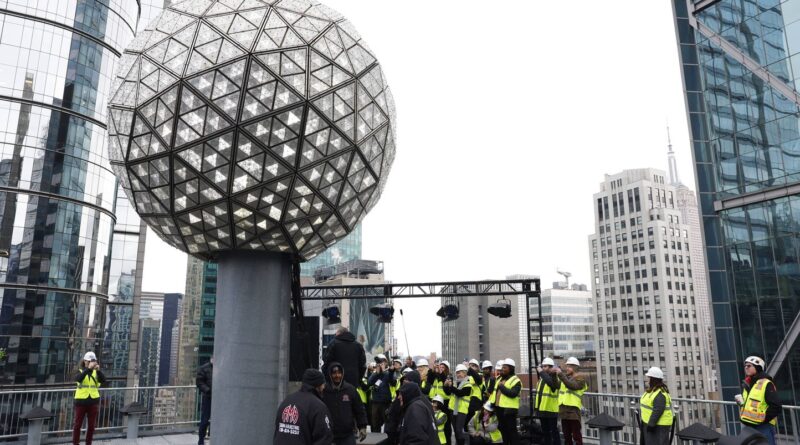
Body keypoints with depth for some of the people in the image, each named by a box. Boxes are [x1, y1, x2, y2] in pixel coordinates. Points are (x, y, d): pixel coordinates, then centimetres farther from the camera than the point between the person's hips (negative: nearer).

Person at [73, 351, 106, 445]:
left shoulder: (96, 372, 3)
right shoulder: (80, 371, -2)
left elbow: (103, 381, -12)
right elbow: (78, 379, -24)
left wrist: (98, 370, -26)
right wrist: (88, 368, -33)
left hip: (93, 401, 2)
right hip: (81, 401, -2)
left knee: (91, 425, 8)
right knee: (78, 424, 6)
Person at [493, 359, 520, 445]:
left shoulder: (515, 380, -10)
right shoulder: (500, 379, 16)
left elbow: (513, 394, -25)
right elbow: (496, 392, 23)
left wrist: (502, 387, -19)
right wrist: (493, 403, 15)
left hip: (509, 409, -8)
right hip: (499, 408, 8)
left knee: (511, 430, -3)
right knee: (503, 430, 16)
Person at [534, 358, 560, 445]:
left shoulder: (554, 378, -14)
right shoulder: (541, 379, 12)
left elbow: (550, 382, -37)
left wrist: (541, 372, -30)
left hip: (551, 410, -8)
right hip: (542, 409, 8)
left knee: (554, 431, 0)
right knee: (545, 431, 16)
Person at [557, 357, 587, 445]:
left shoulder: (580, 378, -5)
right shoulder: (565, 377, 15)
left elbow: (572, 386, -24)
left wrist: (561, 374, -25)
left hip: (573, 411, -7)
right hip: (563, 410, 7)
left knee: (576, 435, -3)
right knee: (566, 435, 15)